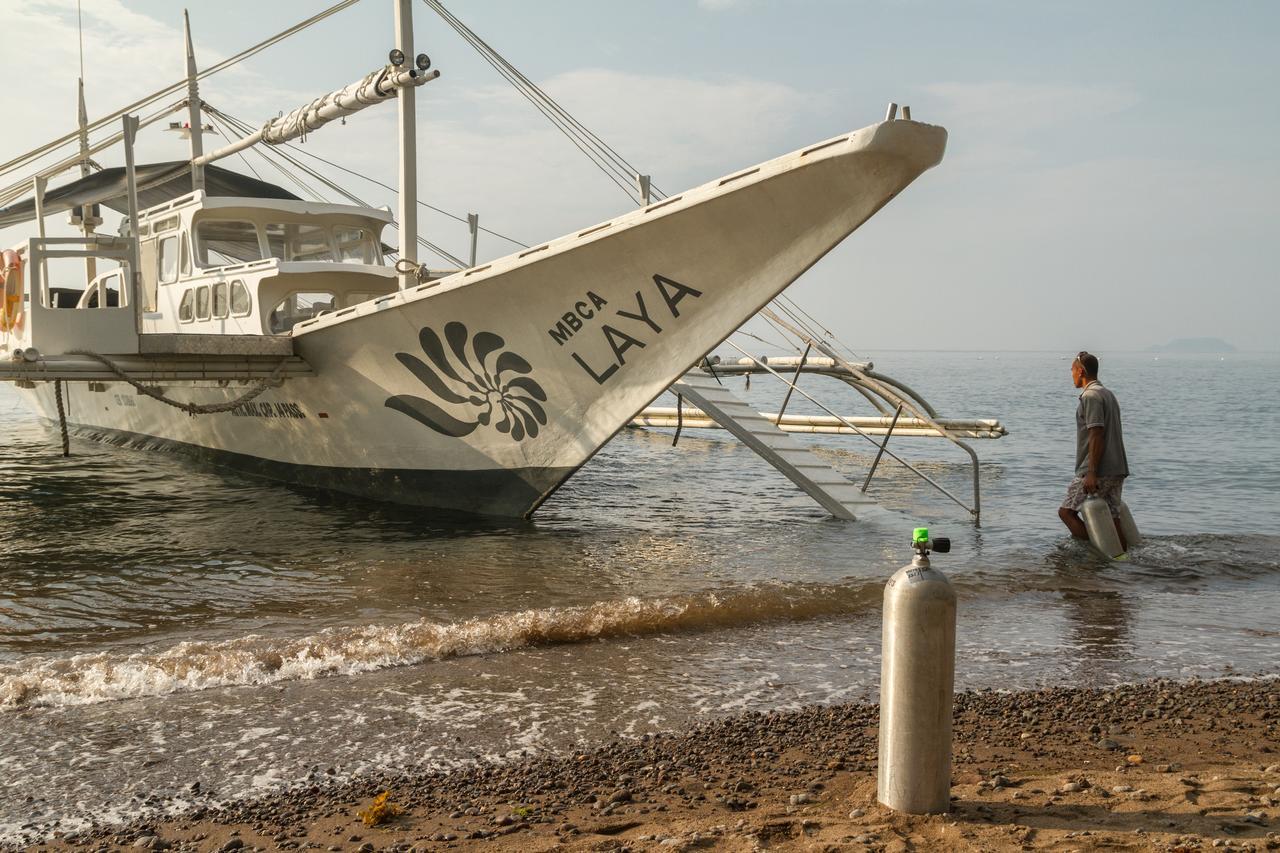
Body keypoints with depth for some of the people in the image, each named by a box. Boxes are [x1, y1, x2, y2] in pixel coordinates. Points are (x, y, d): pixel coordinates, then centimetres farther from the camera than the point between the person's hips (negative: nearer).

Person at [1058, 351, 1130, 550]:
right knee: (1112, 518, 9)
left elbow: (1097, 435, -19)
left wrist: (1092, 472, -21)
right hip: (1117, 470, 9)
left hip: (1099, 472, -9)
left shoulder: (1090, 396, -12)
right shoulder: (1108, 394, 19)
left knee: (1066, 511, -2)